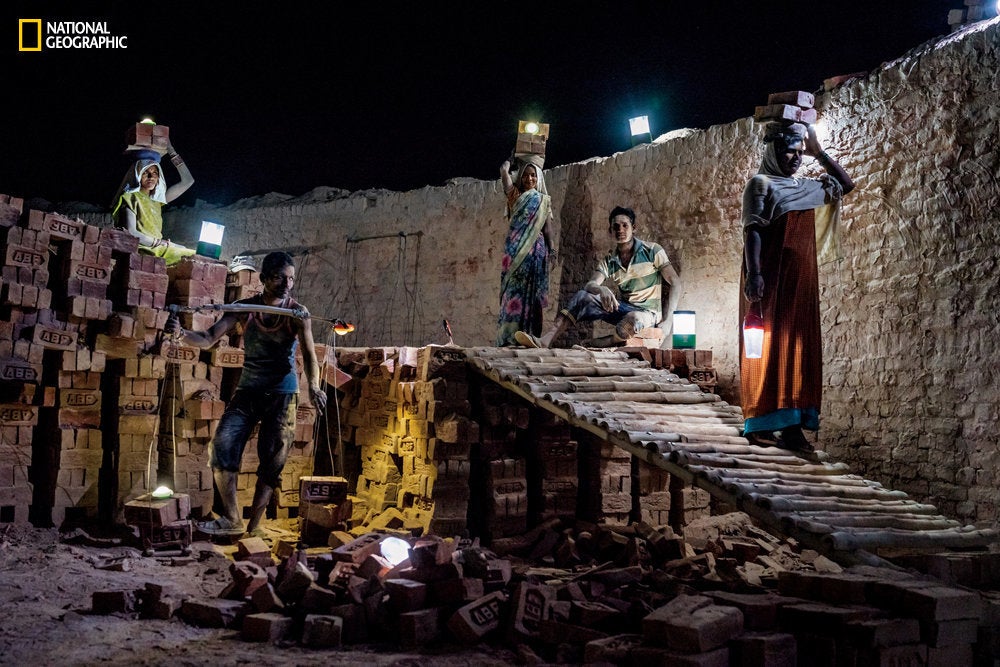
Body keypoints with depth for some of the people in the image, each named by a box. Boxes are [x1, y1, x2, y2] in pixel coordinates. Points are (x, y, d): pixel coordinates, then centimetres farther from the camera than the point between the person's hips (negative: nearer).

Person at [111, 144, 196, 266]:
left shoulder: (156, 199, 22)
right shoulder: (131, 198, 2)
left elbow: (188, 181, 23)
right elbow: (131, 233, -11)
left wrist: (171, 151, 22)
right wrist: (161, 242, -13)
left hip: (157, 249, 7)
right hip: (141, 249, -7)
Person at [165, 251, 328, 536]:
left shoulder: (297, 313, -9)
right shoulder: (245, 308, -4)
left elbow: (309, 353, -16)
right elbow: (209, 339, -9)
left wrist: (313, 387, -34)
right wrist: (182, 333, -31)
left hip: (282, 392, -2)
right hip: (248, 388, 2)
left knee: (271, 460, -3)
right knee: (223, 444, -12)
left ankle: (252, 527, 5)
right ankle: (231, 520, -2)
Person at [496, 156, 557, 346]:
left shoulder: (543, 200, 13)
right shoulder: (515, 194, 11)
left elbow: (547, 226, 8)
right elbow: (503, 171, 1)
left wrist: (551, 247, -5)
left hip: (536, 249, 1)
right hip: (516, 249, -1)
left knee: (531, 292, 0)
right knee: (514, 290, -7)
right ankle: (508, 336, -9)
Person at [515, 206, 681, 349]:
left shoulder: (652, 251, -5)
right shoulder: (609, 261, 6)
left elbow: (675, 284, -6)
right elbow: (589, 285, -10)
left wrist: (667, 320, -17)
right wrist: (602, 289, -36)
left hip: (648, 312, -4)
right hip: (623, 308, 4)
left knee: (632, 320, -42)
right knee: (582, 297, -18)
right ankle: (546, 341, -31)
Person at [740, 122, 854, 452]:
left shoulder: (806, 187, 16)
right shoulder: (761, 184, -3)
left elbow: (845, 185, 27)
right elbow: (752, 231, -12)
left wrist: (819, 152, 18)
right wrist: (753, 273, -23)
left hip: (800, 279, 7)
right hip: (771, 278, -7)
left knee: (798, 348, 4)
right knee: (768, 346, -7)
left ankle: (792, 424, 6)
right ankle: (760, 423, -4)